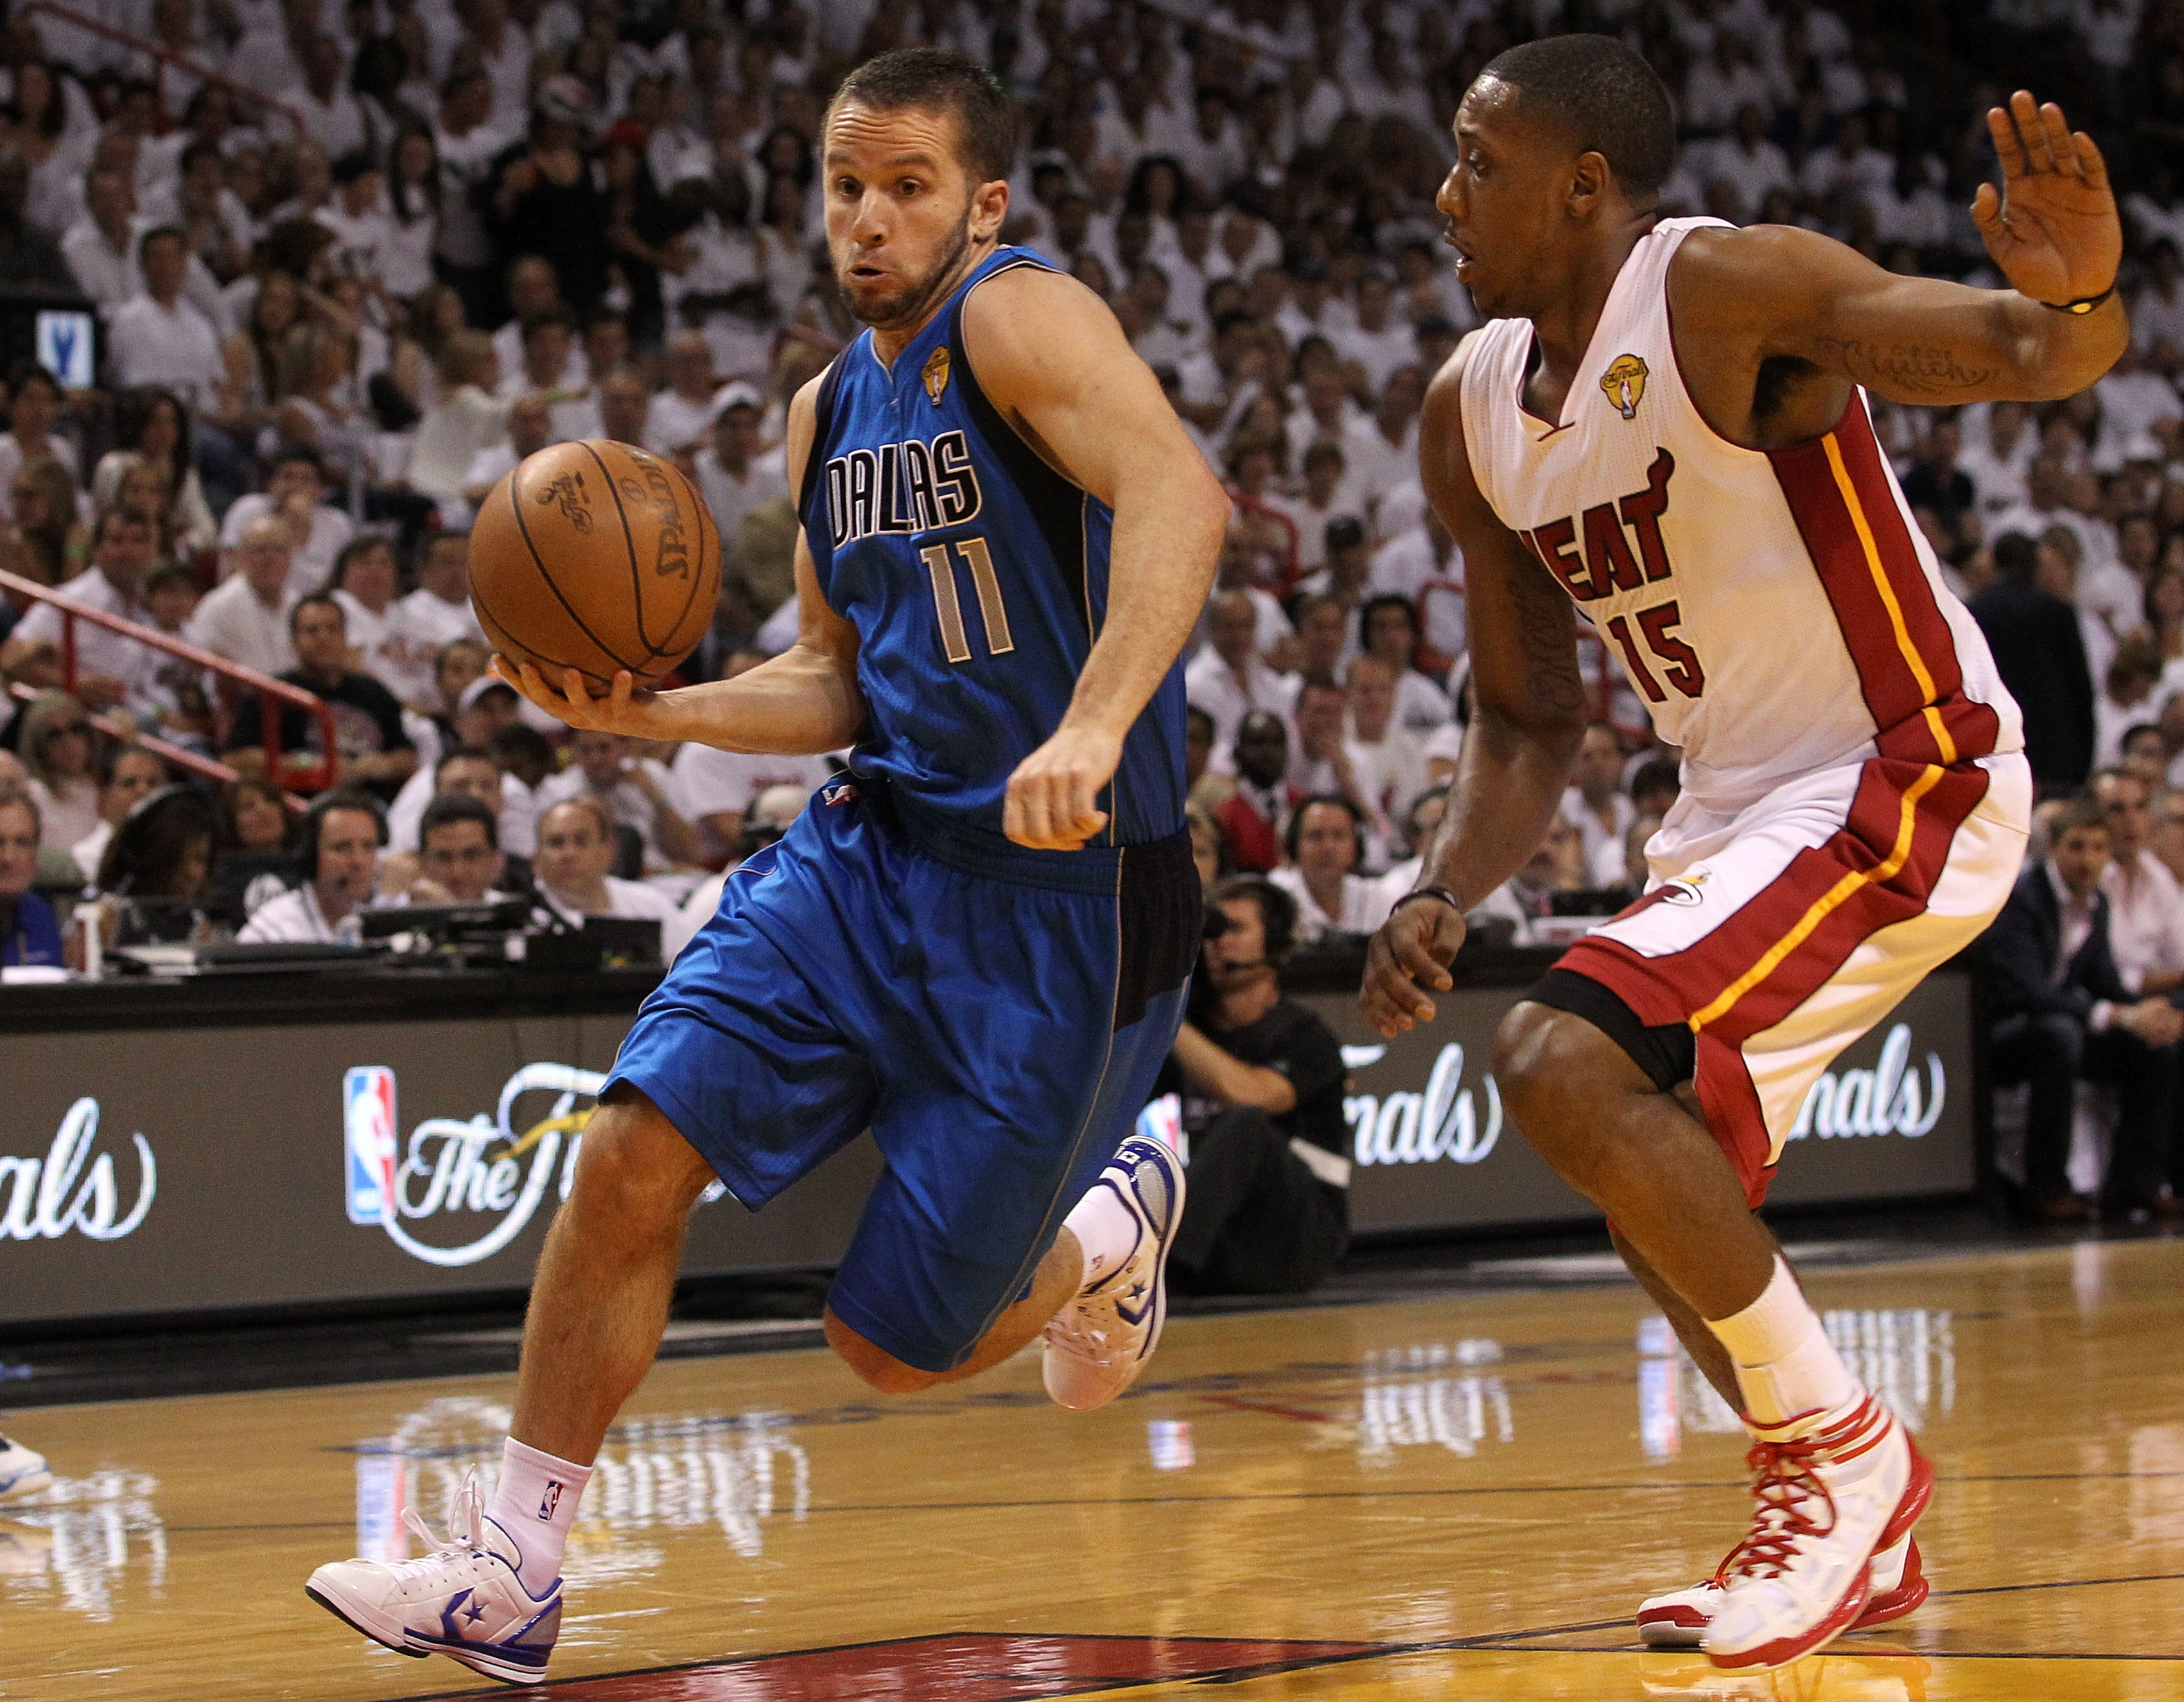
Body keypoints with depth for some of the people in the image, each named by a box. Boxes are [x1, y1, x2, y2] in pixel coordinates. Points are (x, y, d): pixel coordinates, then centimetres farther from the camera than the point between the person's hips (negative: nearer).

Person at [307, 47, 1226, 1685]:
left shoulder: (1021, 318, -13)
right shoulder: (828, 411, 12)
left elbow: (1176, 493, -31)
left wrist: (1094, 729, -45)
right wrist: (654, 711, 1)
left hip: (1061, 890, -7)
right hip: (872, 848, 7)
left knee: (898, 1343, 0)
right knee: (635, 1153, -10)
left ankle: (1108, 1227, 33)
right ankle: (510, 1568, 1)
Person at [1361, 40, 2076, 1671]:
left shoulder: (1728, 289, -19)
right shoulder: (1472, 417, 4)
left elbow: (2040, 354, -30)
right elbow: (1528, 723, 12)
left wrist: (2075, 296, -54)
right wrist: (1445, 896, -5)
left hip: (1908, 784, -9)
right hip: (1739, 803, 9)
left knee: (1569, 1065, -24)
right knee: (1660, 1174, 17)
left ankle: (1842, 1452, -8)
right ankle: (1853, 1543, 34)